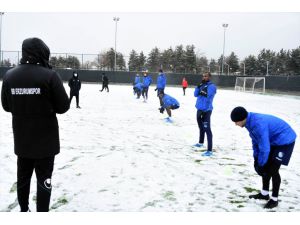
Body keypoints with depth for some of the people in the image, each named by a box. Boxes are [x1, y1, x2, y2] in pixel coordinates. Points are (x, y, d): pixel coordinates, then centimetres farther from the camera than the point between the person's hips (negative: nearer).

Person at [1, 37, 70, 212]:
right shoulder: (50, 75, -17)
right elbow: (63, 106, -12)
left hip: (22, 139, 5)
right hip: (46, 139, -5)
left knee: (23, 176, 21)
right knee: (44, 179, 8)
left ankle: (24, 210, 38)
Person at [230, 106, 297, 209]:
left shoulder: (259, 124, -34)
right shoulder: (251, 122, -4)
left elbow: (264, 148, -31)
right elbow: (255, 141, 8)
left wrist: (260, 164, -19)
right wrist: (256, 158, 6)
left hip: (285, 140, -9)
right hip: (273, 141, 10)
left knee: (273, 170, -9)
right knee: (266, 167, 12)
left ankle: (274, 199, 6)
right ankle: (264, 193, 26)